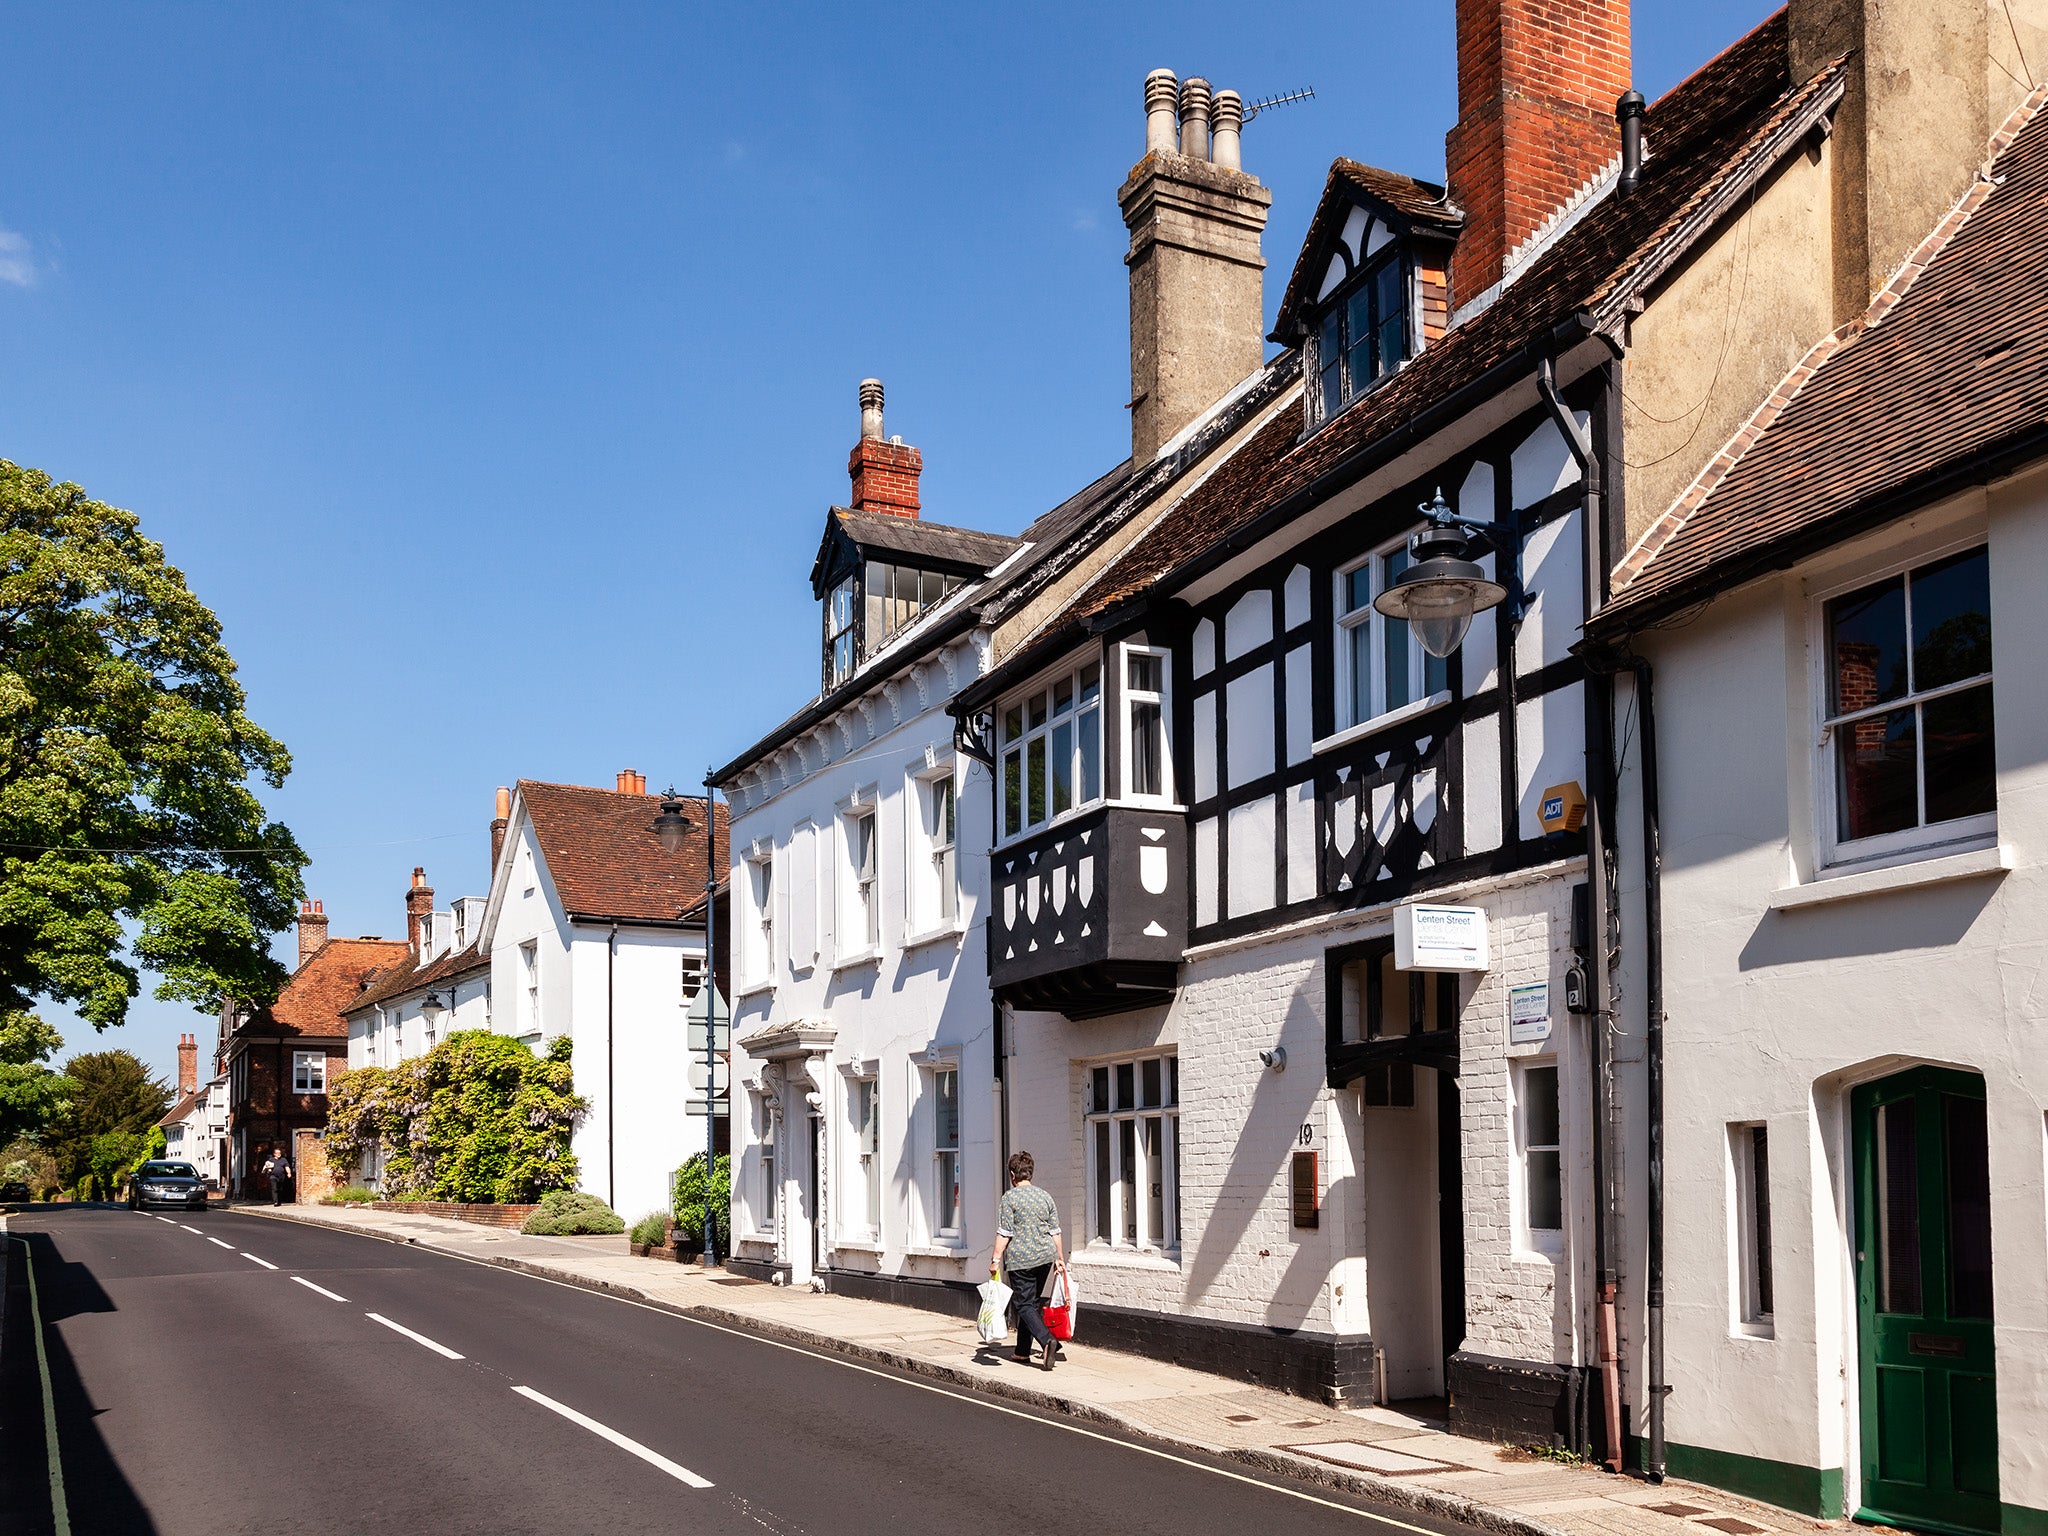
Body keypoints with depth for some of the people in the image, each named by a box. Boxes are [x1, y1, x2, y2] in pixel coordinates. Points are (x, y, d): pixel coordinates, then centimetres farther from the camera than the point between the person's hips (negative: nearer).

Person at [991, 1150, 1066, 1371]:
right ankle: (1023, 1352, 21)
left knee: (1025, 1305, -2)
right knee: (1033, 1301, 15)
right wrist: (1059, 1258, 19)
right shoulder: (1045, 1196, 9)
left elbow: (1004, 1232, -13)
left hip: (1021, 1259, -6)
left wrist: (996, 1259, -10)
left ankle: (1047, 1340, -24)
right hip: (1045, 1257, 6)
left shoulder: (1009, 1197, -8)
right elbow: (1055, 1231, 11)